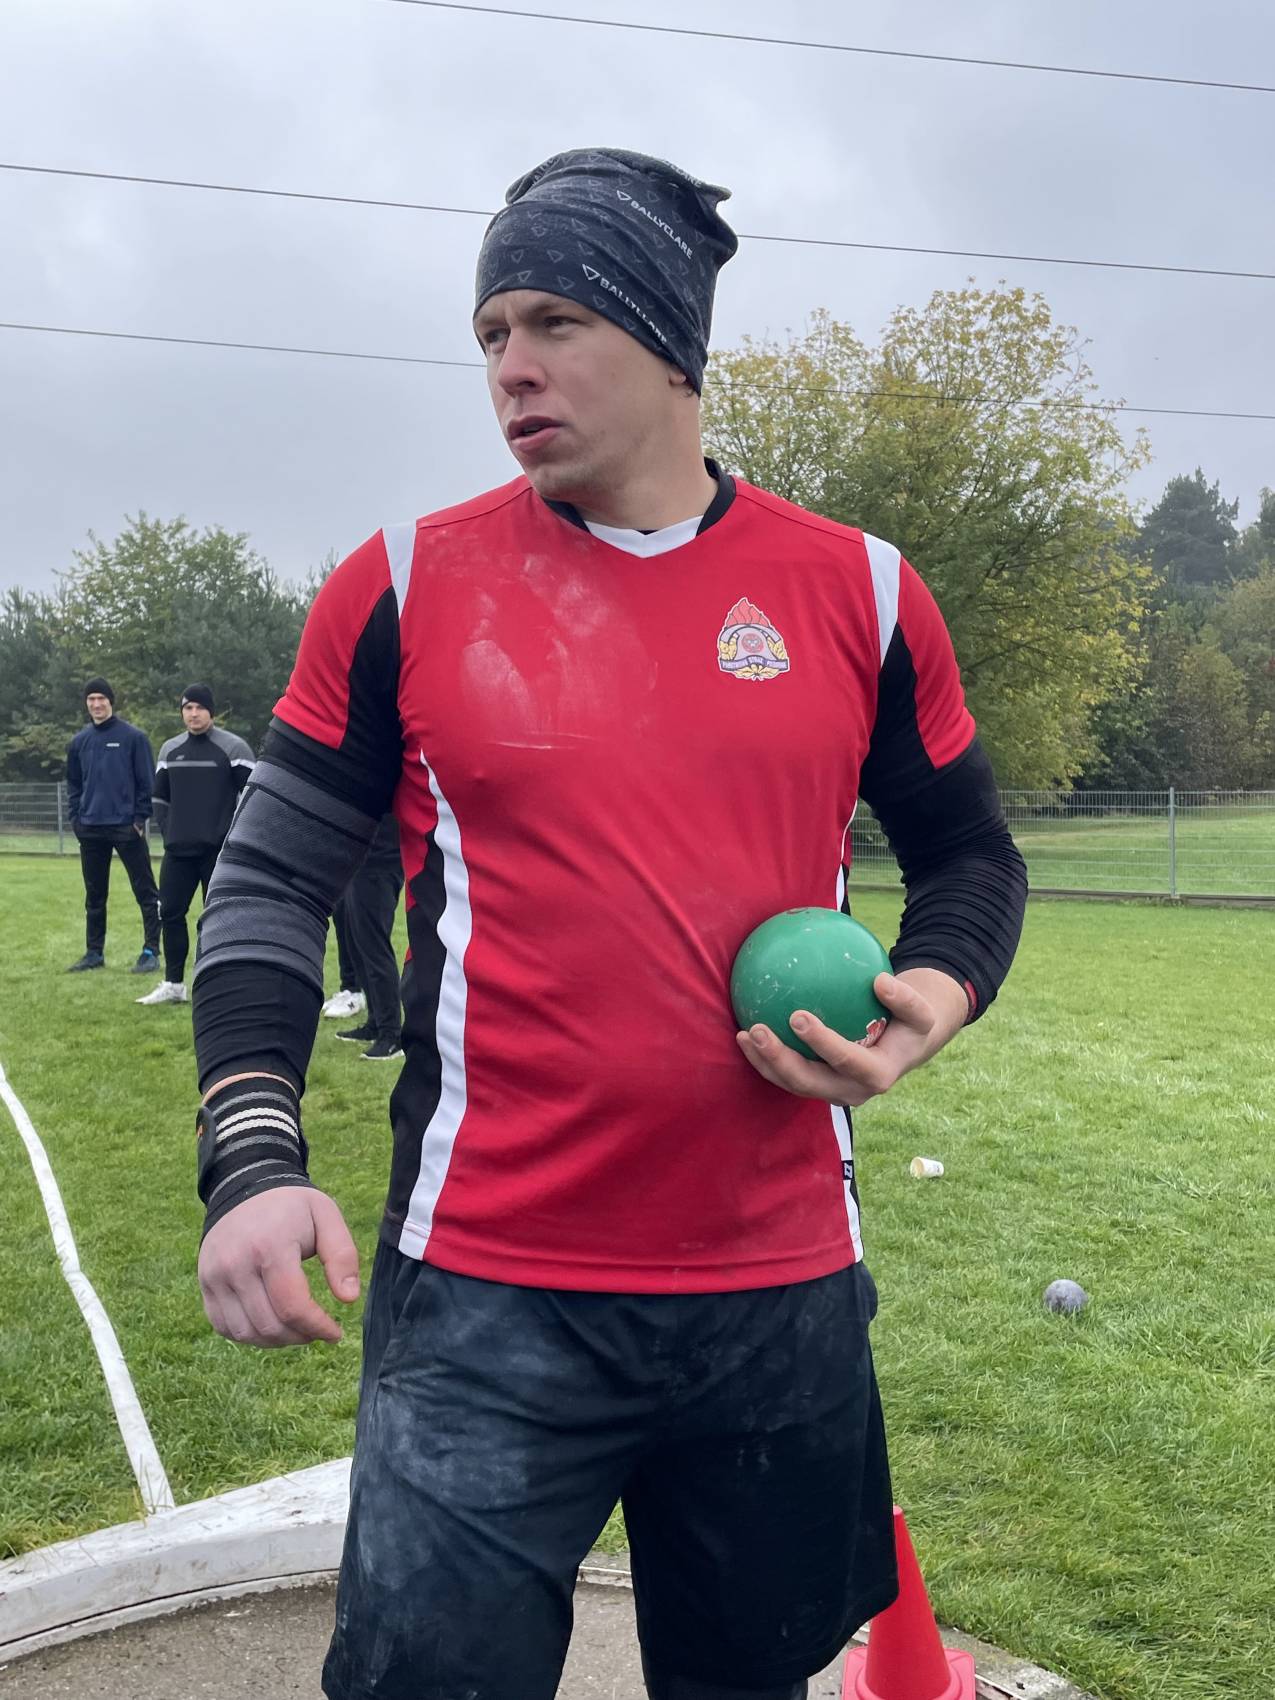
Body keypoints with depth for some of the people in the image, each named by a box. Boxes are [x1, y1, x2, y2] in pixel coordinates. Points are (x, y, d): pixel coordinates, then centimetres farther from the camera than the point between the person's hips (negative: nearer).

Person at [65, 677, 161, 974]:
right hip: (90, 829, 5)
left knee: (145, 892, -3)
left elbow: (146, 781, -4)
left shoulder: (133, 737, -3)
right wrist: (75, 818, 6)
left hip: (126, 827, -5)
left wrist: (140, 818, -9)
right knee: (94, 895, 11)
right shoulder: (79, 741, 10)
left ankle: (151, 952, 2)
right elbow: (73, 783, 16)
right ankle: (94, 952, 20)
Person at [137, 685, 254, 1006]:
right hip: (178, 850, 5)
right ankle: (173, 984, 14)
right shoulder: (169, 749, 11)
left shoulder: (233, 747, -5)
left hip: (220, 850, -5)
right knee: (170, 913, 4)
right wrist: (168, 831, 9)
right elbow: (160, 795, 20)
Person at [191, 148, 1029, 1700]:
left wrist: (934, 993, -8)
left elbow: (967, 853, 14)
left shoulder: (857, 591, 2)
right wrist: (252, 1154, -12)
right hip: (486, 1304, -2)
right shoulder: (407, 585, -1)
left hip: (786, 1297, 3)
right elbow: (271, 880, 1)